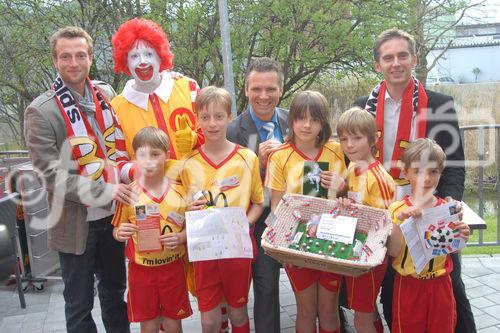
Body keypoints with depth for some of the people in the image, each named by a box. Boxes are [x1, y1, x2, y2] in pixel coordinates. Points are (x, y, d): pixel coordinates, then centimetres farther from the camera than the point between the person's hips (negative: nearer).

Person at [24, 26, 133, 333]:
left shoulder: (107, 94, 1)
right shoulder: (40, 111, -12)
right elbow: (51, 174, -16)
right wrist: (103, 191, -22)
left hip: (113, 215, 4)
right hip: (76, 222, -4)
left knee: (115, 290, 21)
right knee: (80, 304, 12)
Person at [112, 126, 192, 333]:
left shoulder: (179, 191, -5)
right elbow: (117, 230, 3)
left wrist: (180, 238, -17)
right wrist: (120, 233, -19)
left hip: (172, 267, 1)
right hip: (141, 269, 0)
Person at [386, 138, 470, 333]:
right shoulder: (397, 209, -9)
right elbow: (393, 252, -14)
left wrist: (462, 239, -16)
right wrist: (399, 221, -26)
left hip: (440, 283, 2)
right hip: (407, 285, -1)